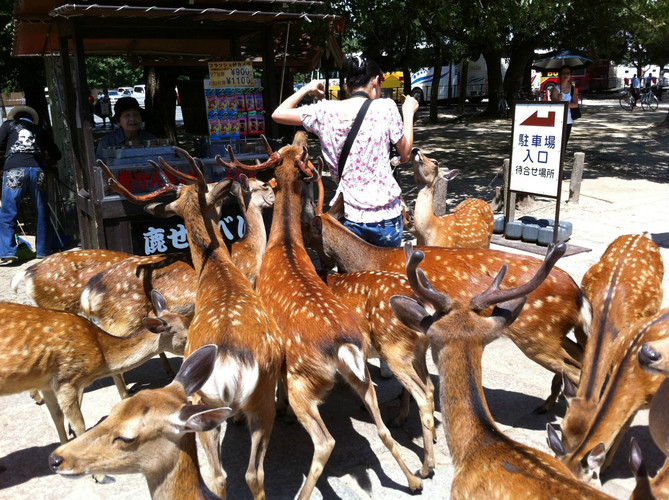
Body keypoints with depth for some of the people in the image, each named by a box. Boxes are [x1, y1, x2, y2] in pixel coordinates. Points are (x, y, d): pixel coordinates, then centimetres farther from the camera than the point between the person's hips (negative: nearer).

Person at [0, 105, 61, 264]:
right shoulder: (39, 131, 26)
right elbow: (56, 155, 25)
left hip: (14, 171, -2)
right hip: (37, 171, 2)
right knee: (42, 213, 12)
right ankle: (43, 251, 15)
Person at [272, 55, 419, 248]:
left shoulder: (325, 112, -2)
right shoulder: (385, 108, -6)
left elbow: (278, 114, 10)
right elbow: (405, 154, 5)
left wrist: (306, 89, 22)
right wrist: (408, 112, 17)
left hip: (349, 216, 2)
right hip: (386, 216, -1)